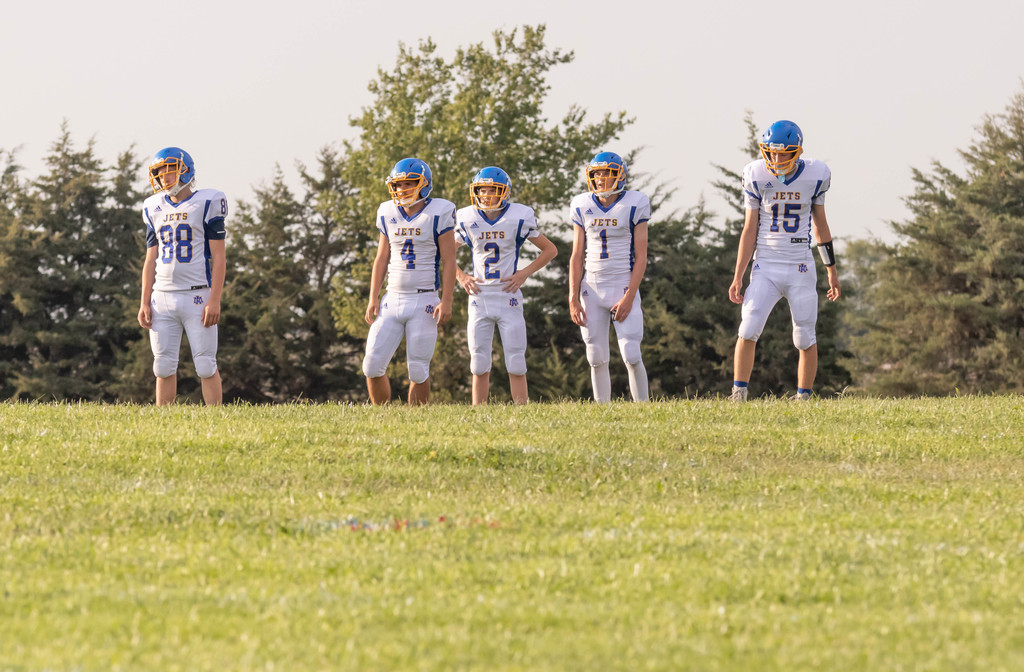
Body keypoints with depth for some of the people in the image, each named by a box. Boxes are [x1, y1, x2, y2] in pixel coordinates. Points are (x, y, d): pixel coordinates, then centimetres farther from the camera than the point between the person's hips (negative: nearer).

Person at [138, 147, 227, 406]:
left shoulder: (207, 203, -2)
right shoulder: (155, 209, 13)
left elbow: (218, 256, -5)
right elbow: (151, 261, 16)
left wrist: (215, 300, -12)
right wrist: (145, 303, 8)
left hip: (197, 296, -5)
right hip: (163, 298, 5)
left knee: (206, 365, -6)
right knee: (164, 367, 4)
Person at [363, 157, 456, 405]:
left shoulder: (438, 214, -5)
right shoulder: (388, 215, 9)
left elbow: (449, 262, -6)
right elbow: (381, 259, 15)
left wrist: (446, 302, -13)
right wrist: (373, 298, 7)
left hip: (424, 301, -4)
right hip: (393, 299, 4)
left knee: (418, 372, -3)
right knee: (373, 366, -4)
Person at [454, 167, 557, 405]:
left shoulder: (519, 218, -4)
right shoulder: (467, 220, 1)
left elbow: (550, 250, 7)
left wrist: (525, 273, -4)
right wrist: (460, 276, 2)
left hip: (508, 296, -2)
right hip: (479, 298, 2)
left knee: (516, 365, -3)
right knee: (480, 366, 3)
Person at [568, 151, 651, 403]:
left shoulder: (634, 206, -4)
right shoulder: (583, 208, 6)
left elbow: (641, 257, -5)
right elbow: (577, 257, 8)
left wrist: (629, 297, -13)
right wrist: (573, 298, 0)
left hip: (623, 287, -3)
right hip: (592, 287, 3)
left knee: (631, 356, -11)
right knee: (597, 360, 4)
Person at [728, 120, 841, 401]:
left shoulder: (815, 175, -2)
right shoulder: (757, 176, -3)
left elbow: (820, 225, 9)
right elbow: (749, 230, 2)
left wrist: (831, 270, 12)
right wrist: (738, 276, 0)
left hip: (800, 267, 0)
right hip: (766, 265, 0)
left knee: (805, 338, 1)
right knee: (748, 330, -13)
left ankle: (803, 397, 11)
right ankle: (738, 394, -9)